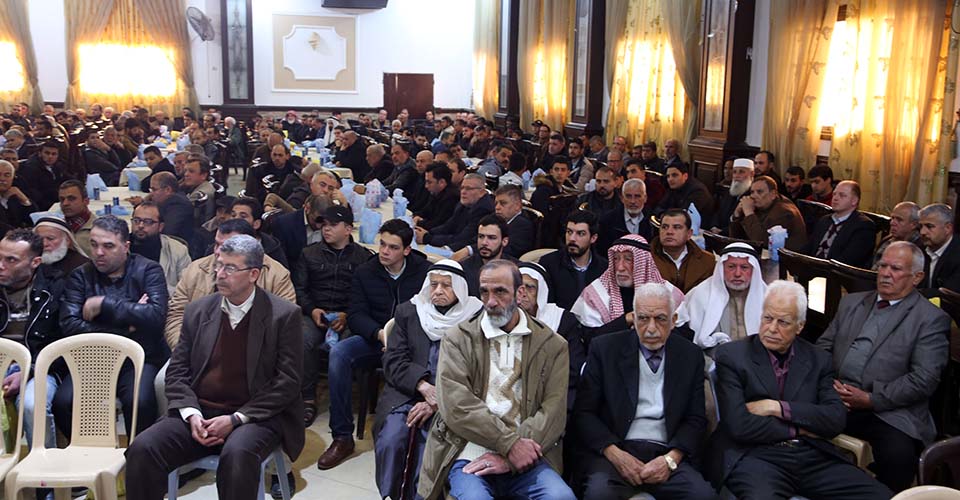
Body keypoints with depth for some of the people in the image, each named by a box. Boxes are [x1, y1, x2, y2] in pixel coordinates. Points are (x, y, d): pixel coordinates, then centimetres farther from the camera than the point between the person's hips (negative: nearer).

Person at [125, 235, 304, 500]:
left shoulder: (284, 315, -3)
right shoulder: (198, 310, 11)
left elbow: (287, 382, -7)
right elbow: (177, 372, 10)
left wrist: (235, 419, -14)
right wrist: (191, 414, -9)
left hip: (255, 417, -4)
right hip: (199, 412, 4)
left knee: (237, 454, -36)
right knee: (142, 449, -20)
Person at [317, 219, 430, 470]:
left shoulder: (425, 271, 3)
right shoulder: (364, 272, 8)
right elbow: (356, 315, 1)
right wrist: (380, 334, -21)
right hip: (375, 339, 2)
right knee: (338, 353, -27)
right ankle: (342, 437, -18)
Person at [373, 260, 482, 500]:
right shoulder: (407, 312, 12)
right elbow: (393, 361, 5)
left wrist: (437, 401, -14)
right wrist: (423, 386, -12)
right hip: (406, 393, 2)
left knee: (430, 445, -27)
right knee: (390, 441, -23)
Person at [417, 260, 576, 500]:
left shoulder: (552, 345, 10)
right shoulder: (458, 340, 8)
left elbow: (553, 412, 1)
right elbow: (455, 405, -5)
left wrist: (509, 457, -12)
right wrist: (509, 443, -13)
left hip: (523, 455, 1)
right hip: (469, 452, -1)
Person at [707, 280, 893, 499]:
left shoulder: (818, 360, 13)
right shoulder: (731, 356, 0)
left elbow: (837, 418, 1)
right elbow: (739, 426, -10)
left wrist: (778, 407, -9)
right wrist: (798, 429, -1)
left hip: (813, 456, 5)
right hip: (757, 455, -4)